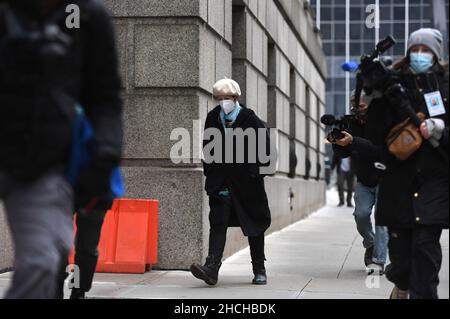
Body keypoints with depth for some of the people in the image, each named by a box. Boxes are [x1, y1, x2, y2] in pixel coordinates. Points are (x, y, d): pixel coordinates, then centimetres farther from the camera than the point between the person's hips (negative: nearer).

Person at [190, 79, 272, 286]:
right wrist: (210, 173, 6)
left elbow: (264, 149, -3)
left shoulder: (250, 119, -6)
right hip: (221, 181, 2)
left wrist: (257, 173, -6)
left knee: (255, 225, 8)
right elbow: (207, 147, 13)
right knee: (218, 222, -11)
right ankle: (212, 268, -19)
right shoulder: (212, 118, 5)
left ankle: (259, 270, 21)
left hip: (247, 182, -2)